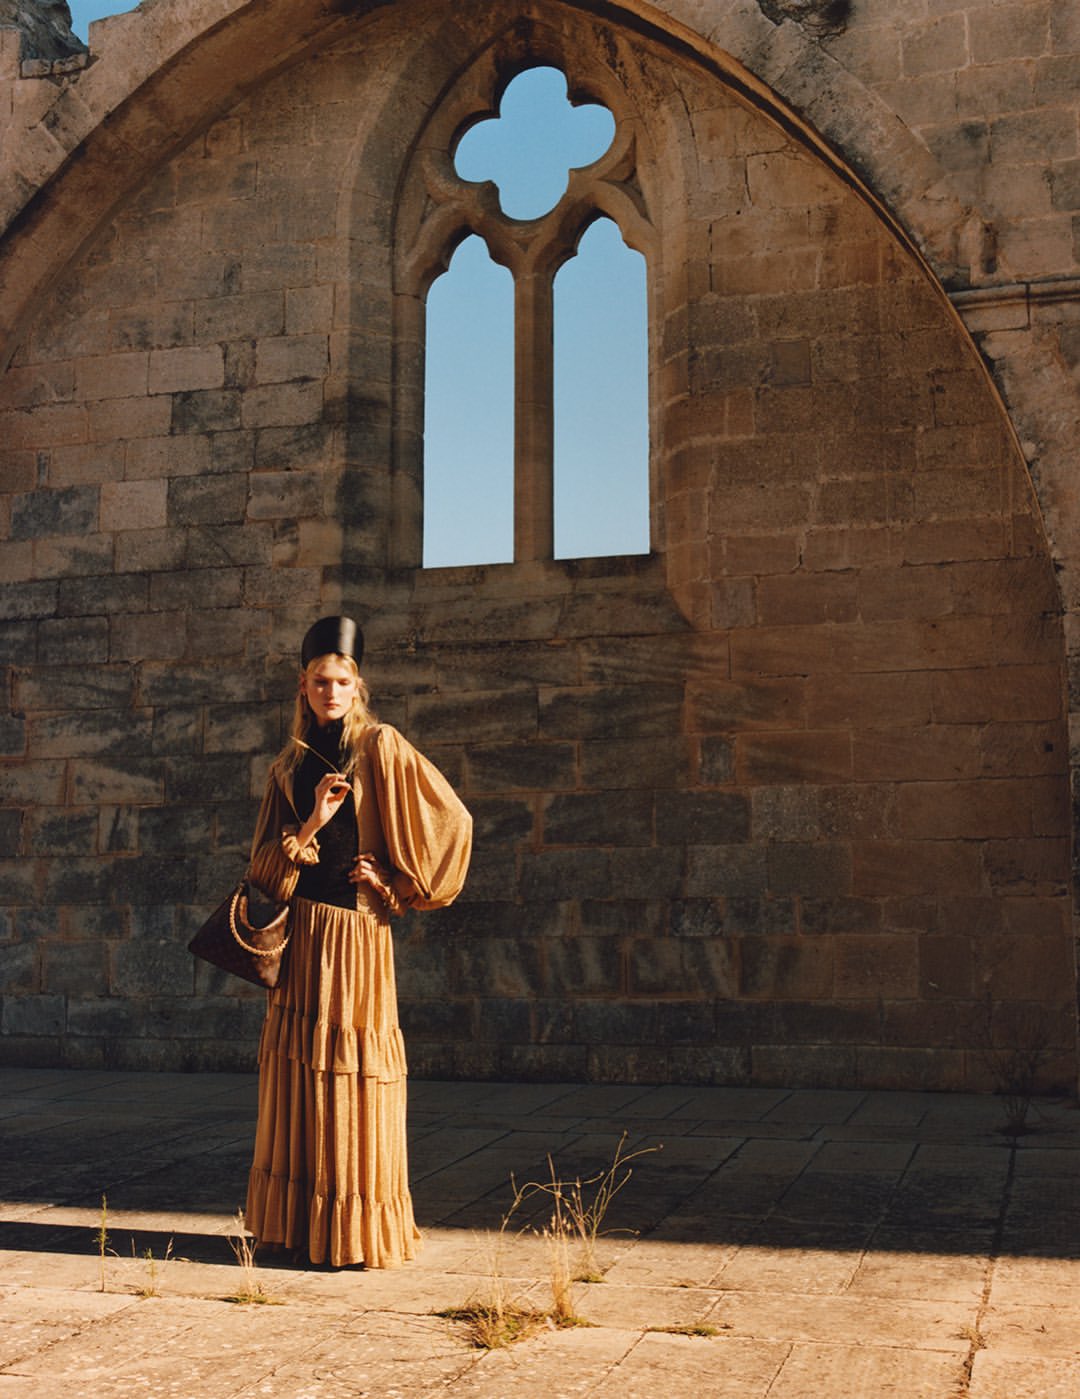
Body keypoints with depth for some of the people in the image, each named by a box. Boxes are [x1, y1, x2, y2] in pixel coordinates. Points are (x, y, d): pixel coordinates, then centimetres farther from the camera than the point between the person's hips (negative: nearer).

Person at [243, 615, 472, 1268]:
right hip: (300, 932, 5)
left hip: (357, 928, -5)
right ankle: (300, 1221, 15)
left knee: (352, 1072, -3)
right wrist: (310, 824, -10)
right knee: (298, 1062, 6)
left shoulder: (381, 747, -1)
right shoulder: (289, 766, 13)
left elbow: (452, 821, -5)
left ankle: (360, 1227, 6)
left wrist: (397, 883, -3)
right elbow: (265, 863, 7)